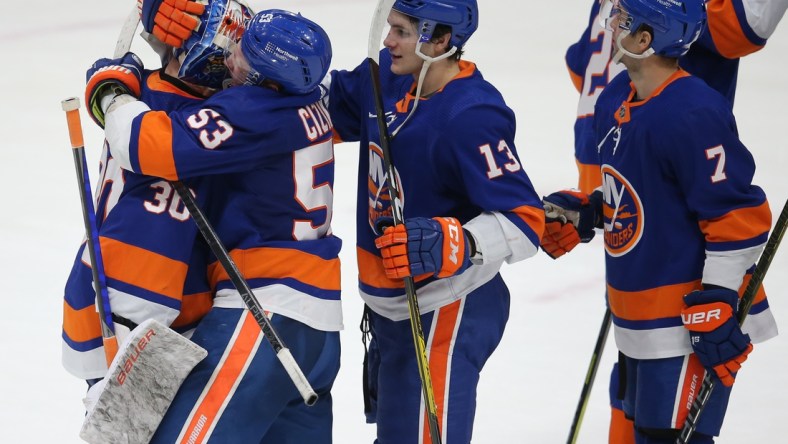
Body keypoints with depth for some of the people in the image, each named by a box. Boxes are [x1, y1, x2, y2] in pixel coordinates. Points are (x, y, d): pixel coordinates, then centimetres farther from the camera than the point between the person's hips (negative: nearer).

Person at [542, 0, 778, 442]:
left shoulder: (691, 115, -23)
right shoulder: (617, 98, 7)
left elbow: (738, 219, -22)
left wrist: (718, 312, -22)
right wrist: (580, 214, 7)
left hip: (692, 322, -10)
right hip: (641, 319, 10)